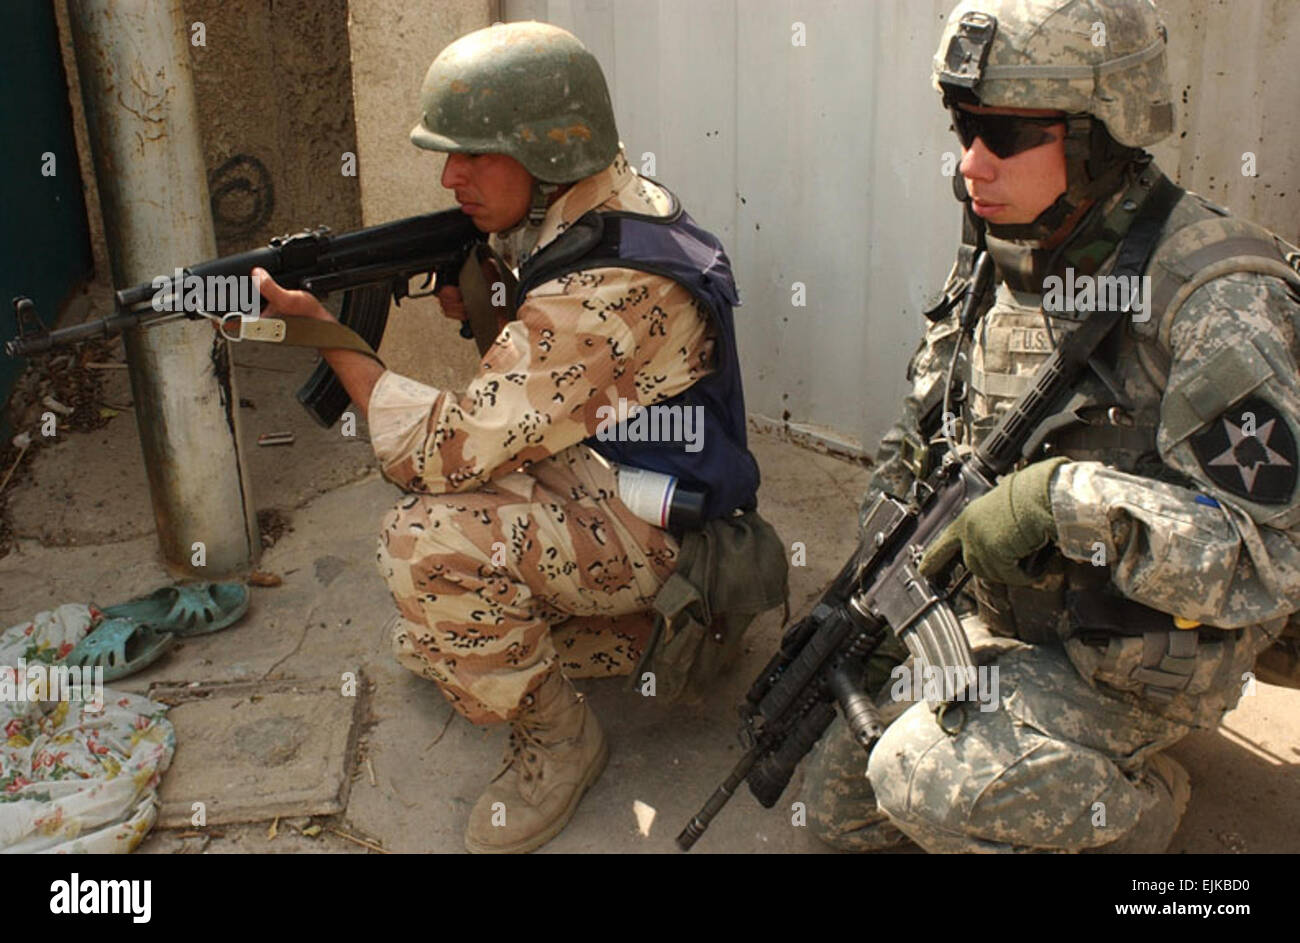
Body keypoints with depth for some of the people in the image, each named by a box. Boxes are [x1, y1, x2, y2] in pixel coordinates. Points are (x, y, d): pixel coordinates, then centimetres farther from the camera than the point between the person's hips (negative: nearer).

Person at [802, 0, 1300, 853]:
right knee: (842, 803, 8)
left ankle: (1143, 803, 3)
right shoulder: (999, 263, 0)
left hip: (1137, 656, -7)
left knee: (926, 779, -26)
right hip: (996, 621, 7)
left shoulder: (1213, 301, -23)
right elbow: (919, 446, 10)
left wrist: (1068, 499, -36)